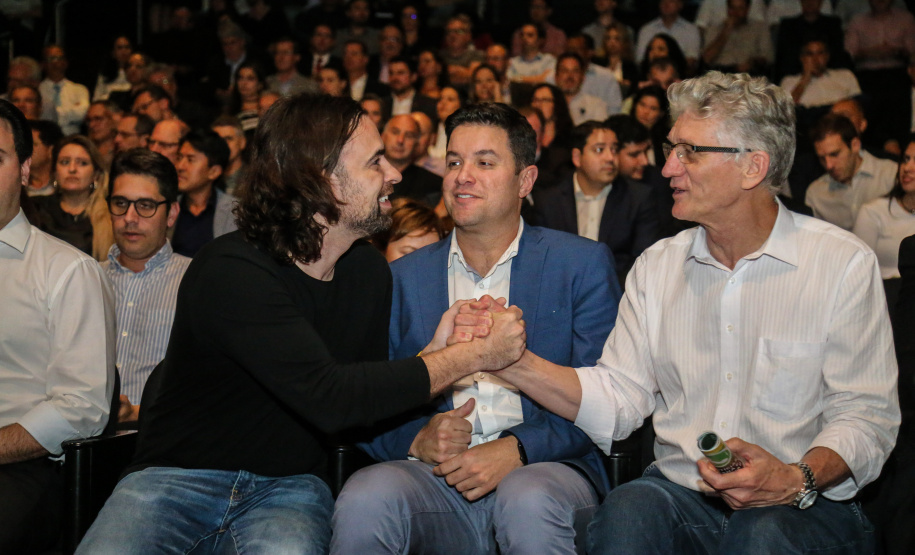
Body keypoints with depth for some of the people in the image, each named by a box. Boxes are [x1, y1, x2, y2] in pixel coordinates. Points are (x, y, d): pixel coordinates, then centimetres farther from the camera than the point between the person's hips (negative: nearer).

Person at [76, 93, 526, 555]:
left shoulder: (368, 271, 5)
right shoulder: (230, 272, -19)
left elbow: (366, 404, 8)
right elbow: (327, 397, -28)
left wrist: (433, 351, -12)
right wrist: (471, 356, -21)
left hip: (287, 484, 3)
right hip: (178, 476, -3)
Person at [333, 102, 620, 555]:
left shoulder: (583, 265, 8)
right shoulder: (404, 278, 15)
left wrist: (516, 448, -15)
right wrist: (416, 438, -9)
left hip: (543, 469, -1)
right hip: (437, 479, 2)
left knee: (530, 501, -36)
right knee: (365, 498, -30)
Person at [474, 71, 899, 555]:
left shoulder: (844, 264, -1)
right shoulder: (657, 266, 11)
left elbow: (866, 415, -5)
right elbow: (616, 402, 3)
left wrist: (797, 480, -23)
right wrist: (517, 362, -11)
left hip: (806, 503, -2)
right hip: (679, 491, 2)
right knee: (627, 511, -30)